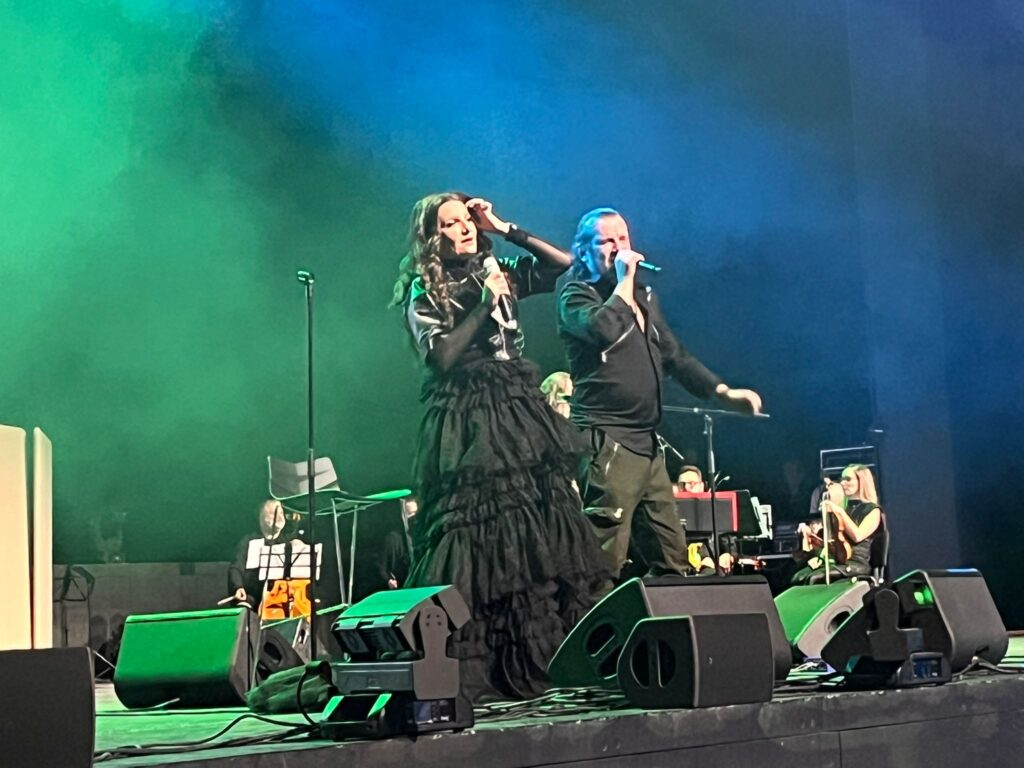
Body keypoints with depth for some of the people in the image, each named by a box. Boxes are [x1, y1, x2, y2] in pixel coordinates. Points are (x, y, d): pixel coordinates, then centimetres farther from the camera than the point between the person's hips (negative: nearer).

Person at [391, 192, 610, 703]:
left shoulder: (500, 275, 16)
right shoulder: (424, 292, 3)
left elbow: (564, 264, 12)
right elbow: (441, 356, -10)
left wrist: (505, 229, 8)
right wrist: (485, 304, -9)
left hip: (519, 414, 5)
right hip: (468, 425, -5)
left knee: (541, 537, -1)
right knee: (476, 541, -10)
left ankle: (541, 668, 3)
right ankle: (467, 675, -8)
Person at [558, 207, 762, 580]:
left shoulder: (642, 295, 20)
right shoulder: (576, 294, -2)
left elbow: (673, 354, 25)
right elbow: (604, 330, -24)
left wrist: (724, 391, 17)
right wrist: (624, 280, -11)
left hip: (646, 443, 8)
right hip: (607, 440, -8)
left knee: (672, 556, 11)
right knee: (604, 558, -14)